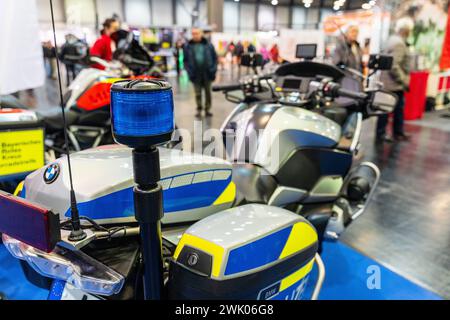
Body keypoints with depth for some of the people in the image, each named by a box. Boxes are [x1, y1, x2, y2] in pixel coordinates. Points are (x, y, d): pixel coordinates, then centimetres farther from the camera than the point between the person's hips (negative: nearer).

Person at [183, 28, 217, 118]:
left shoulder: (208, 45, 1)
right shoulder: (188, 46, 1)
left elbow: (215, 58, 4)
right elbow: (186, 60, 3)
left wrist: (213, 70, -6)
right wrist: (189, 71, -8)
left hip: (207, 73, 0)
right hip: (196, 75, 0)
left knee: (208, 92, 8)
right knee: (198, 93, 5)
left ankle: (207, 109, 19)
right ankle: (199, 110, 15)